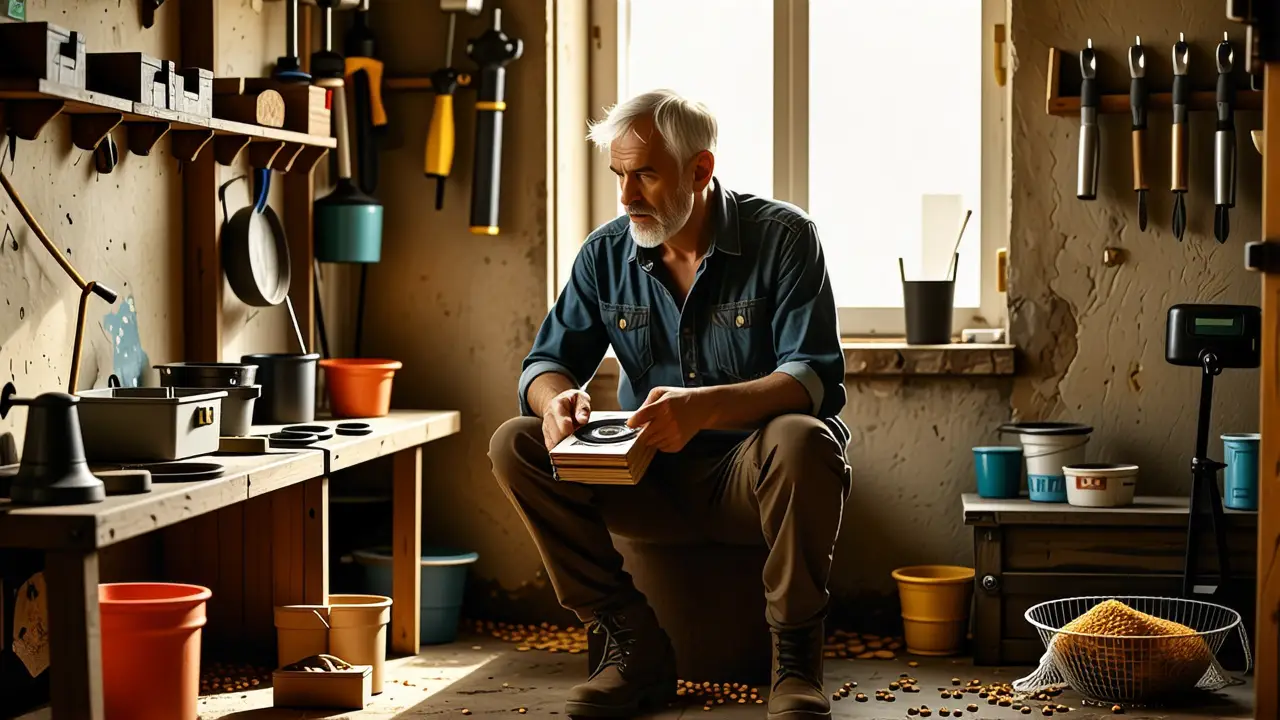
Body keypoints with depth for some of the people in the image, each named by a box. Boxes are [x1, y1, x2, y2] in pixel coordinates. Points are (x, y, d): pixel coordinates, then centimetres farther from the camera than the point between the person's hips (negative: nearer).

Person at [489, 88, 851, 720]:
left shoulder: (784, 236, -9)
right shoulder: (604, 254, 3)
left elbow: (816, 377, -19)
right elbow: (548, 361, 6)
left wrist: (705, 406, -38)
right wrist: (557, 397, -22)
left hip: (753, 477, -4)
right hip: (650, 481, 4)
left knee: (801, 439, -38)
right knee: (515, 444, -16)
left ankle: (796, 654, -18)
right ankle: (635, 644, -12)